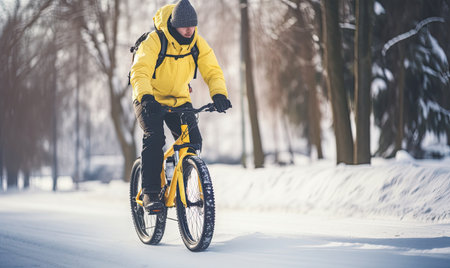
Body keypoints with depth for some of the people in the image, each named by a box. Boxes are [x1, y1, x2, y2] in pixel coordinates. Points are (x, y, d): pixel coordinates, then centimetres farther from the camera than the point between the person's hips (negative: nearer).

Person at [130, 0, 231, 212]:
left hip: (179, 100, 4)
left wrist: (219, 93, -36)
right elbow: (140, 71, -34)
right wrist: (146, 97, -53)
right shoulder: (154, 41, -23)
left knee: (193, 140, -12)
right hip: (150, 101, -4)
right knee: (154, 137, -26)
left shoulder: (198, 44, -10)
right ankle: (150, 193, -19)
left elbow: (212, 71, -15)